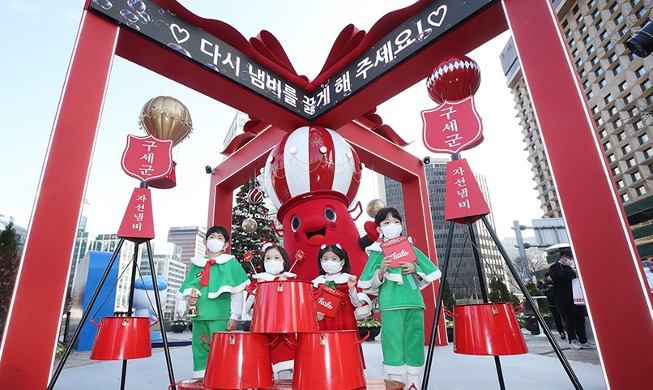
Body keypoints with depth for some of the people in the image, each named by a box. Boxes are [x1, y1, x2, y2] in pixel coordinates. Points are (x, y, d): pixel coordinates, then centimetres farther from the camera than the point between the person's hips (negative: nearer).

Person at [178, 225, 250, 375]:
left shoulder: (231, 263, 1)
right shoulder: (197, 264, 14)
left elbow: (237, 292, -3)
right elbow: (188, 288, 19)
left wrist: (234, 316, -7)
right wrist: (190, 297, -3)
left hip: (221, 317, -4)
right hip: (200, 317, 5)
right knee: (200, 350, 12)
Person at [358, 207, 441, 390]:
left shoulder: (411, 248, 13)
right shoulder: (377, 252, 4)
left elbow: (427, 278, 14)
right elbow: (370, 285, 1)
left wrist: (415, 270, -6)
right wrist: (381, 271, -16)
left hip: (414, 302, 3)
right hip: (390, 305, -3)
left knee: (415, 343, 10)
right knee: (393, 344, -1)